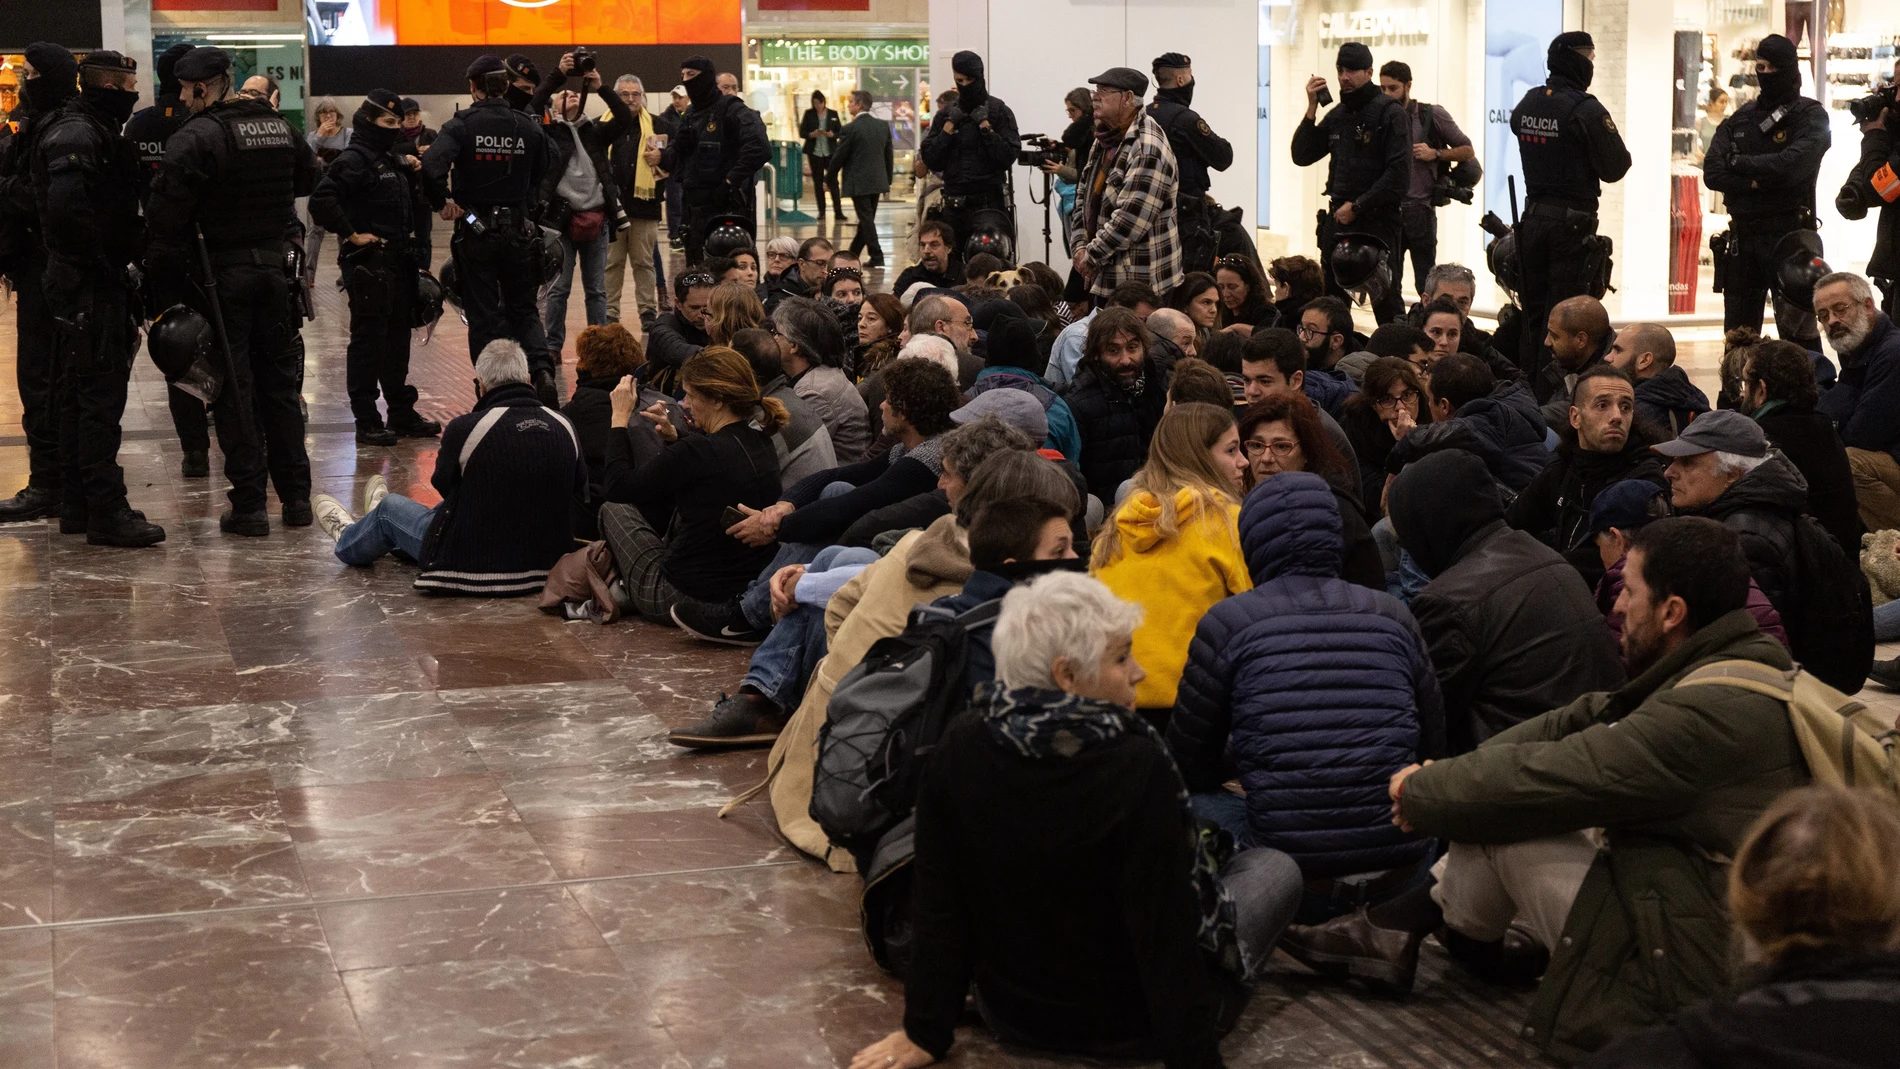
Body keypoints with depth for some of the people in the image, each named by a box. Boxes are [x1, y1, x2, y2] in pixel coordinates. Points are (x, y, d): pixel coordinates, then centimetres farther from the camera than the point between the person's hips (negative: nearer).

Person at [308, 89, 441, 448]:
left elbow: (416, 206, 24)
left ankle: (402, 413, 23)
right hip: (370, 264, -9)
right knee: (368, 340, -4)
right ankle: (366, 422, 0)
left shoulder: (391, 160, 17)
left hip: (399, 262, 9)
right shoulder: (353, 159, -11)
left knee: (398, 338, 14)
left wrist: (413, 174, 8)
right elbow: (321, 201, -22)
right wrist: (351, 234, -18)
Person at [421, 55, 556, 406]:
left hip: (476, 231, -2)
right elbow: (545, 170, 5)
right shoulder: (527, 126, -1)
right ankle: (542, 369, -8)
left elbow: (432, 164, -25)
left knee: (484, 314, 6)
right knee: (523, 309, 15)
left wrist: (446, 197, -12)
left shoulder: (463, 124, -10)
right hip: (519, 229, 2)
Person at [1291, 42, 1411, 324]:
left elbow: (1398, 175, -14)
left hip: (1377, 223, -6)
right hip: (1337, 220, 7)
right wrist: (1311, 108, 0)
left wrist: (1356, 207, -12)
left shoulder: (1390, 113, -7)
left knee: (1386, 304, -6)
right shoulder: (1337, 115, 13)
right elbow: (1302, 156, 10)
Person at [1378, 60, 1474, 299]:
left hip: (1420, 210, -3)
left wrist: (1435, 154, -9)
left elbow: (1468, 151, 6)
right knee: (1387, 283, 3)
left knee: (1427, 286, 1)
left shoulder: (1432, 115, 1)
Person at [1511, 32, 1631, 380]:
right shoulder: (1586, 110, -16)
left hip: (1533, 219, 6)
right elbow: (1615, 168, -14)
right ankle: (1551, 399, -1)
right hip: (1573, 222, -6)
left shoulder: (1527, 104, 4)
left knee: (1533, 313, 13)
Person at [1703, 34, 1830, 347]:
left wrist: (1740, 163, -6)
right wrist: (1756, 182, -13)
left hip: (1789, 234, -6)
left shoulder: (1811, 115, -1)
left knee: (1797, 333, -8)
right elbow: (1712, 173, 1)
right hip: (1743, 235, 6)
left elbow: (1791, 166, -18)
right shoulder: (1741, 118, 13)